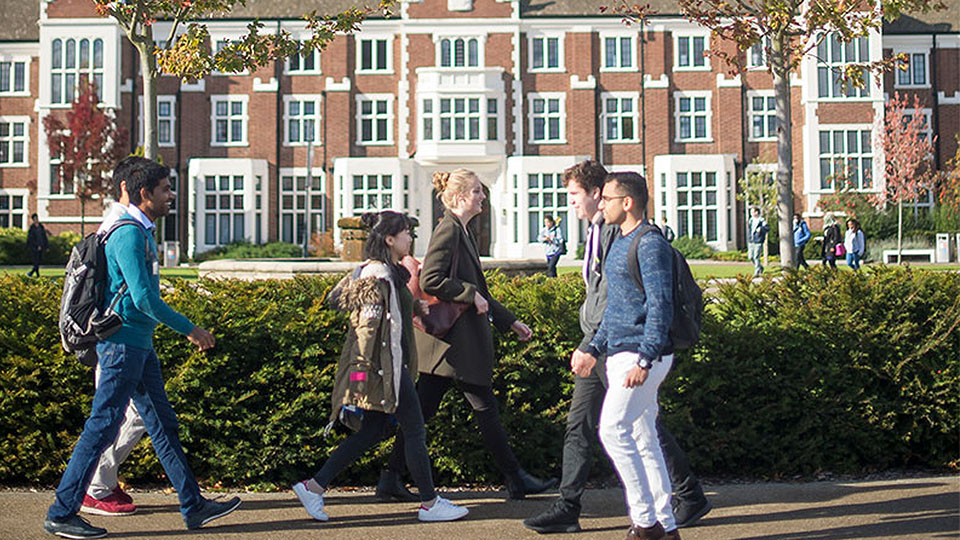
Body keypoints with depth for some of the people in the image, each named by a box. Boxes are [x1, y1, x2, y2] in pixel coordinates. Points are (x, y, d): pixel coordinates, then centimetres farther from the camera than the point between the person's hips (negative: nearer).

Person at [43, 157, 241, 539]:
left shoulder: (142, 232, 15)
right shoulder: (129, 235, -16)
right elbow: (144, 298, -23)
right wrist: (190, 329, -16)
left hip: (139, 345, 10)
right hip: (123, 343, -10)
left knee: (163, 424, 12)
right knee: (102, 428, -5)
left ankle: (194, 506, 18)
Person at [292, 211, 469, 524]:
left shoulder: (390, 272, 15)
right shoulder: (378, 275, -16)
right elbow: (367, 326, -21)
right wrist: (362, 370, -24)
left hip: (391, 366, 11)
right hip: (384, 366, -11)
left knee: (372, 431, 12)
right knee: (415, 431, -2)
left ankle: (314, 486, 13)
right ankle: (430, 504, 8)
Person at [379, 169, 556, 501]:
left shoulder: (462, 231, 19)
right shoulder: (449, 231, -12)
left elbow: (476, 290, 24)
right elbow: (430, 280, -22)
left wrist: (509, 322, 25)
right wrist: (472, 295, -16)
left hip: (454, 339, 10)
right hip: (455, 339, -10)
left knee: (421, 410, 9)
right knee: (485, 408, 0)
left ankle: (391, 479, 12)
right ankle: (515, 479, 10)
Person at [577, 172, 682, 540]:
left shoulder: (650, 244, -12)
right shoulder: (618, 244, 18)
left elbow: (660, 306, -18)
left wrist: (644, 360, -24)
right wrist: (593, 349, 22)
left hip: (642, 355, -10)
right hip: (620, 355, 10)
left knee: (613, 430, -13)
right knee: (644, 440, 10)